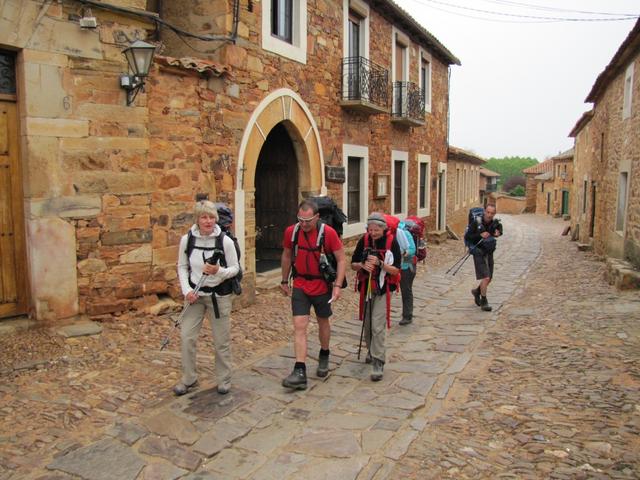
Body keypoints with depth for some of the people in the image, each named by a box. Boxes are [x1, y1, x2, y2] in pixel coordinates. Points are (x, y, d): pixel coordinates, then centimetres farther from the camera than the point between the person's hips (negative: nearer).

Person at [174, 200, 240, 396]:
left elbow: (235, 268, -5)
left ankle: (224, 380, 26)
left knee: (221, 340, 6)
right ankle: (189, 379, 21)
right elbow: (182, 267, 4)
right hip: (195, 295, 2)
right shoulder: (187, 239, -6)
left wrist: (219, 272, -25)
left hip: (219, 295, -2)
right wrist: (187, 290, -9)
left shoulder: (225, 241, -13)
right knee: (186, 336, 1)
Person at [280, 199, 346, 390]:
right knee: (299, 326, -7)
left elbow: (341, 259, -11)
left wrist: (337, 285, -18)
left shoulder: (328, 233, -16)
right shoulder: (291, 231, -7)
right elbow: (286, 256, 9)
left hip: (322, 286, -1)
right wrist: (284, 281, 14)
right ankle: (300, 372, -7)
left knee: (323, 322, 17)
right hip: (300, 286, 2)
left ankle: (324, 356, 41)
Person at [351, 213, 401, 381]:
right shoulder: (364, 240, -1)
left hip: (383, 289, -4)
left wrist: (379, 263, -25)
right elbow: (353, 265, 4)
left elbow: (396, 270, -11)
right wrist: (363, 265, -17)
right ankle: (371, 350, 41)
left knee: (378, 326, -11)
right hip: (366, 288, 4)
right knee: (367, 323, 17)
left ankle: (378, 362, -5)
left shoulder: (391, 242, -10)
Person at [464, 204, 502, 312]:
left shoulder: (495, 223, -6)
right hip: (479, 253, -5)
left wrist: (498, 233, -7)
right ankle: (483, 302, 4)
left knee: (489, 279, 14)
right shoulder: (476, 223, -18)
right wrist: (480, 235, -27)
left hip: (489, 253, 5)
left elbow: (499, 229, 16)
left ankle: (477, 291, 42)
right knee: (486, 278, -13)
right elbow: (466, 237, -15)